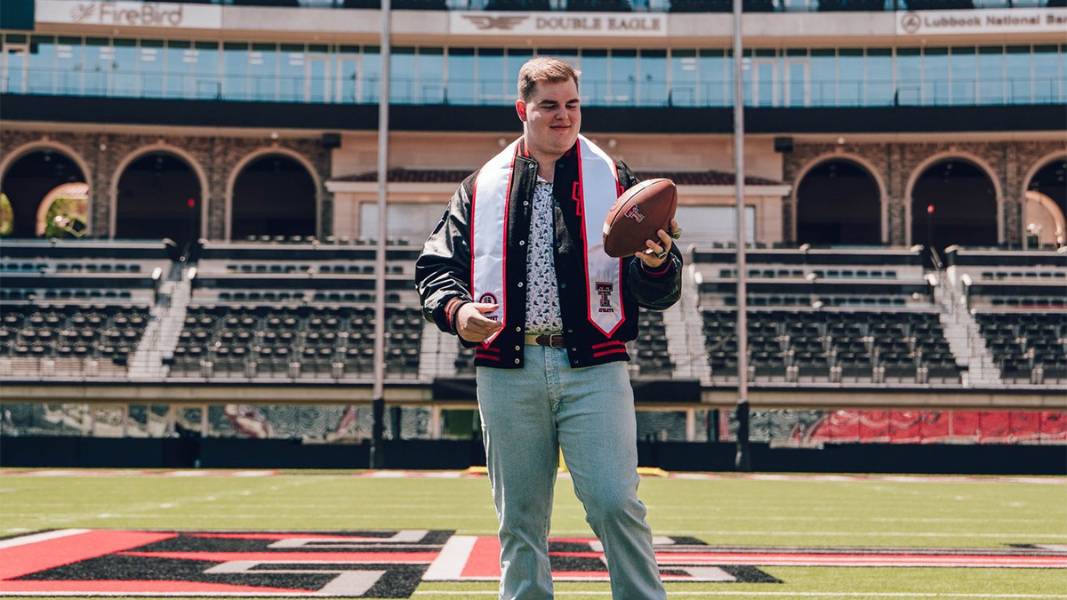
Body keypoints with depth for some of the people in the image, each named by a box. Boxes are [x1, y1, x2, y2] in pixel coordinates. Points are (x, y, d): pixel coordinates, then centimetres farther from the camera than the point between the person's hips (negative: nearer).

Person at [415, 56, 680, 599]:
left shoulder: (614, 182, 9)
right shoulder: (482, 188, 12)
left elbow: (658, 293, 6)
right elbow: (436, 265, 12)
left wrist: (656, 264, -18)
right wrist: (455, 310, -9)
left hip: (593, 369, -1)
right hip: (508, 373, 2)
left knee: (615, 503, -9)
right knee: (520, 518, 8)